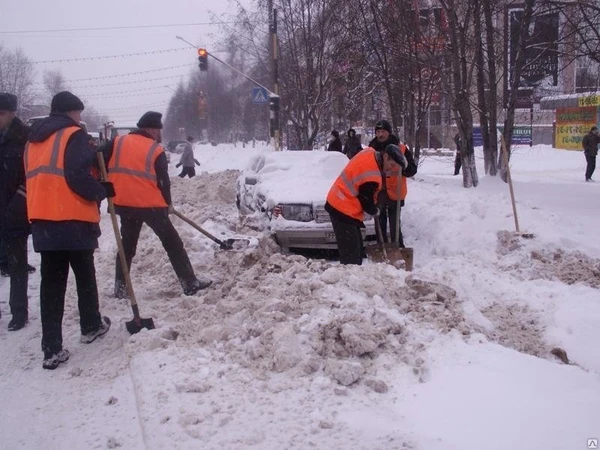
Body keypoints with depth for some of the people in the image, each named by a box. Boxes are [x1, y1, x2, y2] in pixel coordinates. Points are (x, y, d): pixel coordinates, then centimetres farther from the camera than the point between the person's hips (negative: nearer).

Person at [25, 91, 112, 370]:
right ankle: (91, 326, 30)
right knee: (85, 275, 13)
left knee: (51, 281, 5)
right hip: (73, 220, -6)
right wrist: (103, 191, -3)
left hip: (42, 221, 6)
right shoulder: (73, 135, -7)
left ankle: (52, 349, 1)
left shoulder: (33, 140, 18)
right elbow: (78, 178, -18)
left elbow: (34, 179, 20)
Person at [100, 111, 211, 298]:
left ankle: (120, 288, 17)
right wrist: (168, 203, 13)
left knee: (127, 245, 19)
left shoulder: (117, 142, 6)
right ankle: (190, 283, 7)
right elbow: (163, 180, -2)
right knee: (172, 243, 6)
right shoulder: (156, 150, -4)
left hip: (124, 204, 4)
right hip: (151, 205, -4)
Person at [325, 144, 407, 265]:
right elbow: (366, 201, -13)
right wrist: (375, 212, 7)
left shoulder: (370, 153, 2)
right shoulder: (372, 176, -25)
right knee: (351, 253, -10)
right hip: (344, 210, -10)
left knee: (357, 247, 16)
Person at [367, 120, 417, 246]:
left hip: (394, 193, -3)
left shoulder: (401, 149, -4)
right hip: (377, 194, 3)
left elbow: (412, 169, -3)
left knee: (395, 226, -1)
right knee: (380, 225, 13)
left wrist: (400, 170, -23)